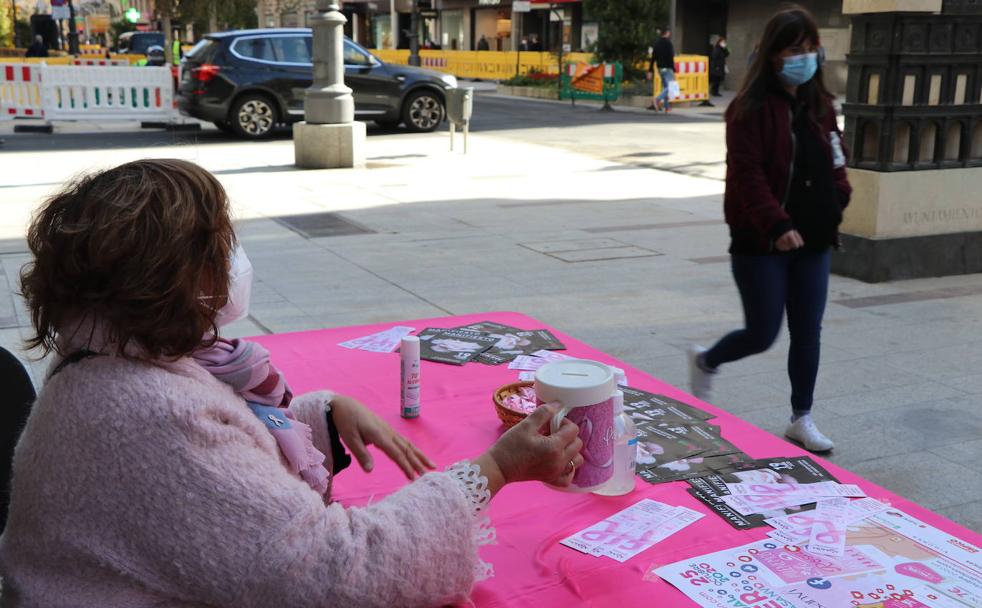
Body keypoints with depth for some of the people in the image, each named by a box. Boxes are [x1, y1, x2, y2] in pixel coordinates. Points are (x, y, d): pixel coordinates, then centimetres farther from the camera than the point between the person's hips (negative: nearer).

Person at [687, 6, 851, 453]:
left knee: (807, 334, 9)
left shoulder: (820, 106, 10)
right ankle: (705, 362, 30)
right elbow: (748, 175, -20)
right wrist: (777, 224, -30)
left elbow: (833, 163, 19)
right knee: (762, 335, 0)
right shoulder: (751, 109, -11)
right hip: (761, 243, -6)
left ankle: (801, 419, 24)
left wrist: (836, 204, 2)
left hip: (812, 241, 6)